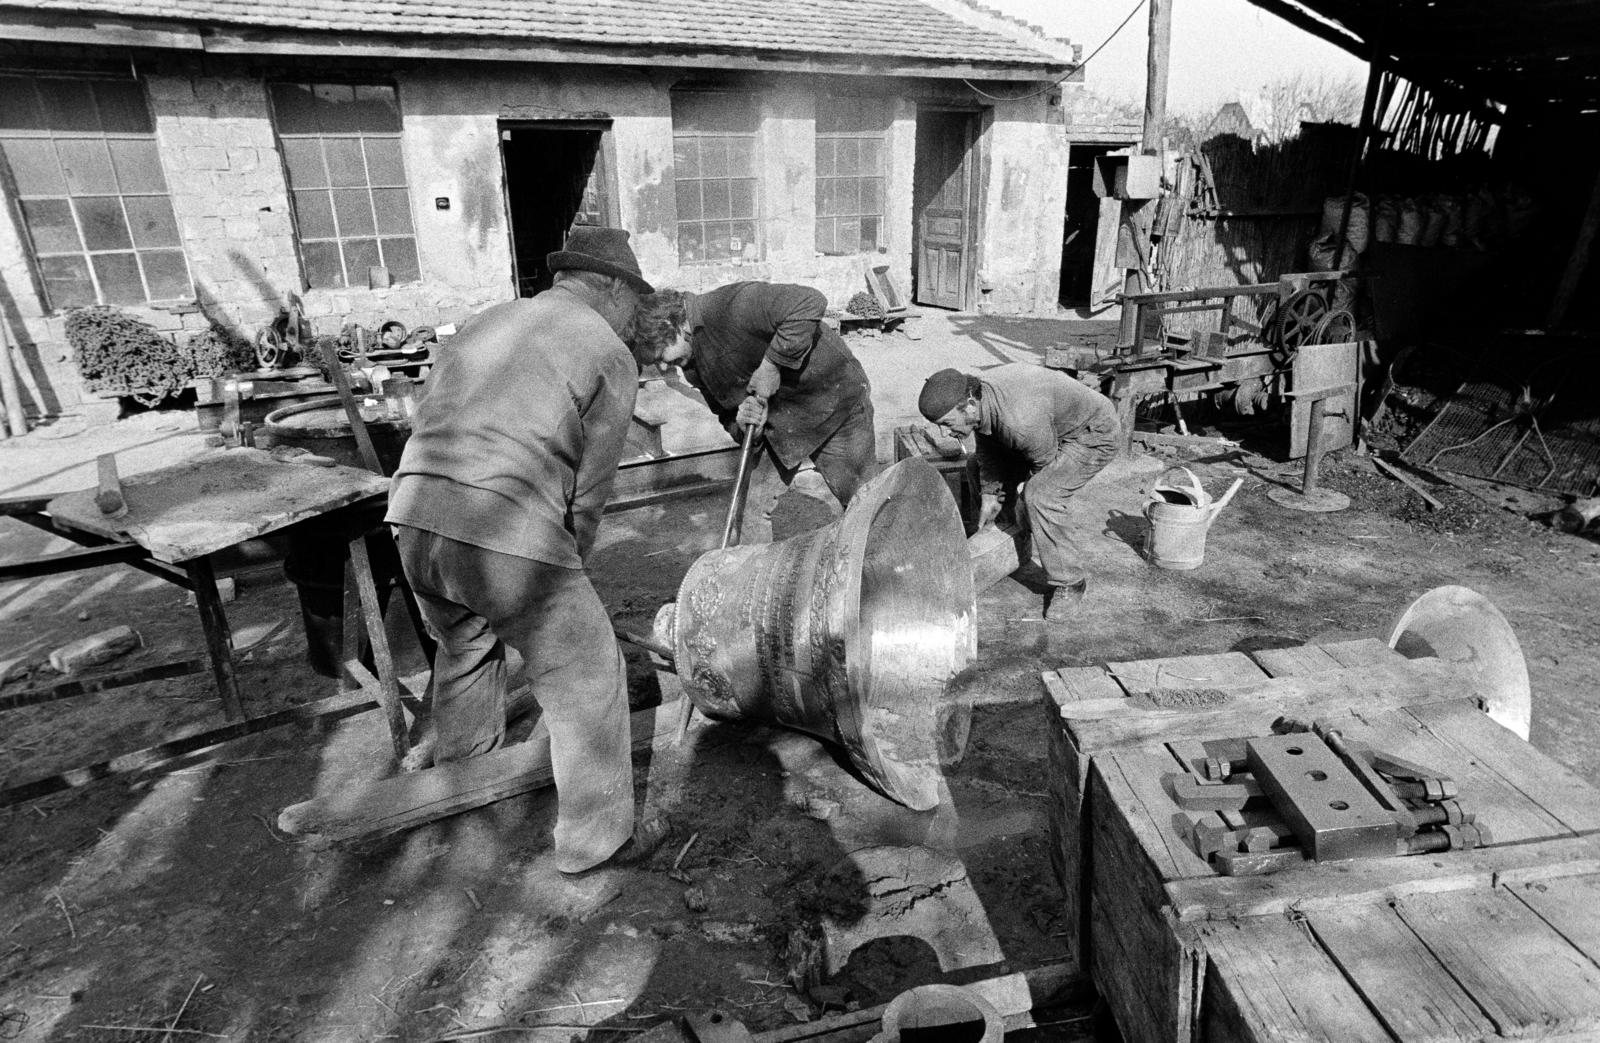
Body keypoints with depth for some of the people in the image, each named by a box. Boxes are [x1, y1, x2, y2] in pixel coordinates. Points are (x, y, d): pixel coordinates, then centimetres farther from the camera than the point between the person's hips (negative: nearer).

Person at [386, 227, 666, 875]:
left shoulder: (485, 324, 23)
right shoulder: (611, 358, 3)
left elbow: (431, 428, 20)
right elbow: (588, 493, 2)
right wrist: (565, 571, 19)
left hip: (415, 519, 8)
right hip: (509, 537, -8)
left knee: (465, 646, 33)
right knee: (586, 680, 10)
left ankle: (462, 772, 56)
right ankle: (597, 835, 23)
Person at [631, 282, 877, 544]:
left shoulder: (732, 305, -27)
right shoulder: (692, 364, 0)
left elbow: (810, 303, -35)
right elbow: (725, 411, 9)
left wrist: (771, 365, -31)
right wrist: (739, 422, -16)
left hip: (836, 399, -7)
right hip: (782, 423, 7)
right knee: (755, 506, 2)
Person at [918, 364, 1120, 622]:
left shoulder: (1020, 422, -41)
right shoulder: (975, 399, -14)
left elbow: (1045, 465, -23)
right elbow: (989, 452, 3)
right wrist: (990, 497, 7)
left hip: (1093, 434, -9)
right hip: (1057, 428, 9)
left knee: (1040, 496, -29)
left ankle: (1069, 582, -11)